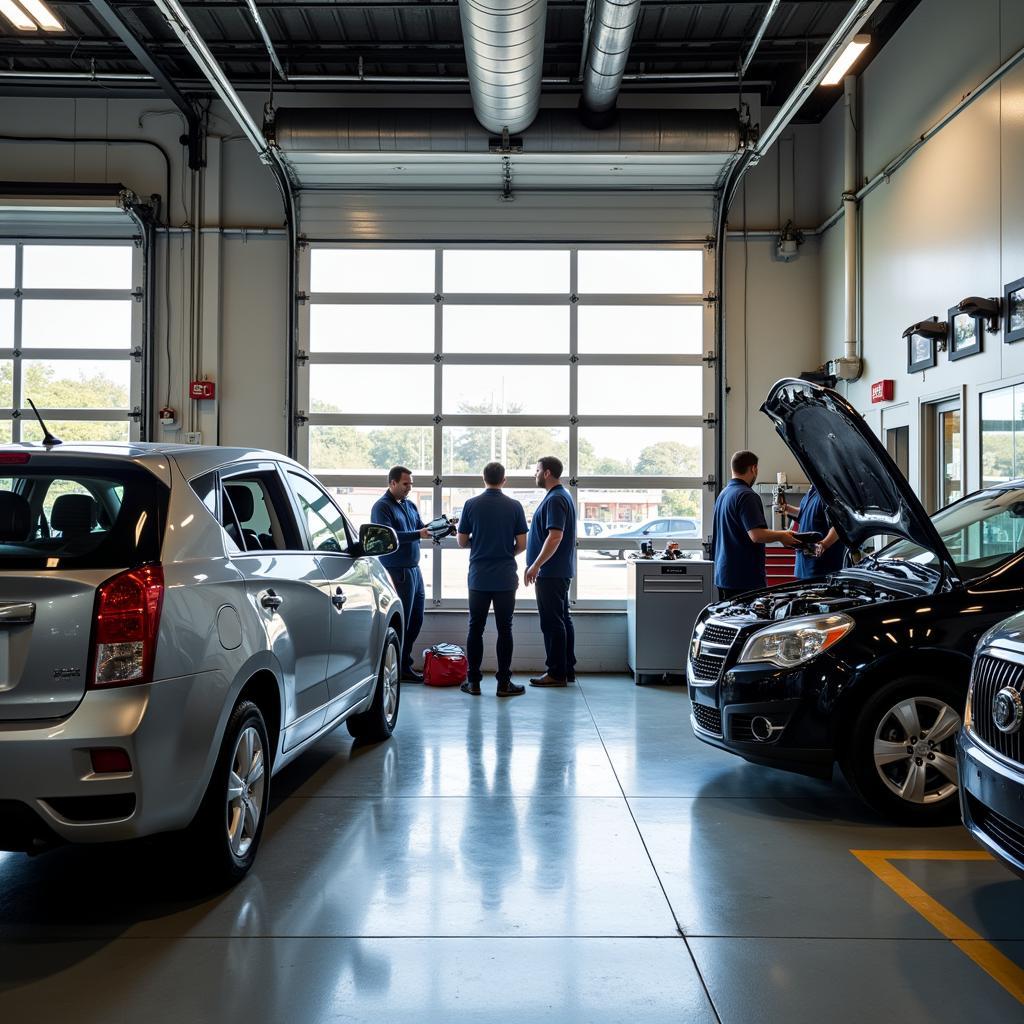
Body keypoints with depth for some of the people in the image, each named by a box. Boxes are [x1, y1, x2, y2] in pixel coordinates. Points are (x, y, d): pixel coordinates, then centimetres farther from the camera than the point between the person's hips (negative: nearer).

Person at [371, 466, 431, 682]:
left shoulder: (410, 505, 16)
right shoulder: (382, 506, -10)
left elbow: (421, 528, 12)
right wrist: (418, 534, -26)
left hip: (414, 569, 8)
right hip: (397, 572, -8)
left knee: (416, 618, 12)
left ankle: (404, 665, 23)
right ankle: (401, 668, 6)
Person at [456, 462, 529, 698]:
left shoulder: (471, 505, -2)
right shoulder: (514, 506, -3)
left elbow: (462, 542, 2)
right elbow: (522, 544, -2)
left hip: (478, 578, 1)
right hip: (505, 578, -1)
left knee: (475, 629, 7)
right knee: (504, 630, 4)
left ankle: (473, 681, 8)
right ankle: (504, 683, 4)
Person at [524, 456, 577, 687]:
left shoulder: (555, 499, -17)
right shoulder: (562, 496, 16)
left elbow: (555, 537, -25)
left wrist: (536, 565, -24)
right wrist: (537, 564, 24)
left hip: (551, 572, -11)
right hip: (560, 571, 11)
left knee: (552, 622, -6)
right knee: (562, 620, 12)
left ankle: (556, 673, -2)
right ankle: (567, 670, 17)